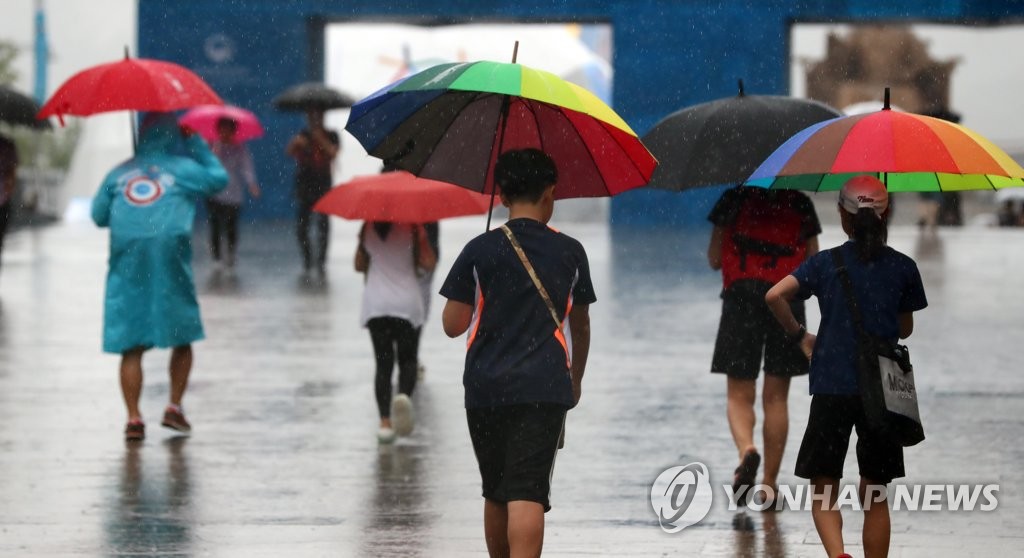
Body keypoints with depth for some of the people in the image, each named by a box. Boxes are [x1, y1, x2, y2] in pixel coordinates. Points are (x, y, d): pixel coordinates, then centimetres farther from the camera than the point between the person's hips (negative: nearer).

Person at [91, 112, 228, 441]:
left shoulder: (119, 174, 12)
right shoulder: (183, 168, 4)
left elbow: (98, 215, 14)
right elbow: (219, 178, 16)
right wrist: (195, 143, 22)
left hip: (127, 261, 2)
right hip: (169, 254, -2)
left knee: (130, 346, 2)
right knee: (183, 338, 14)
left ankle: (133, 419, -4)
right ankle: (174, 407, 7)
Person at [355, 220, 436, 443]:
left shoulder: (368, 228, 2)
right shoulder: (412, 227, -8)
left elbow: (359, 265, 11)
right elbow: (429, 264, -9)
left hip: (375, 305, 2)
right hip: (407, 303, -2)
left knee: (383, 364, 6)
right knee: (407, 360, 9)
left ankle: (385, 421, -4)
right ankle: (404, 396, -23)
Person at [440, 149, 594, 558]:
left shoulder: (480, 251, 1)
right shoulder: (569, 252, 5)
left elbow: (453, 325, 2)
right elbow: (581, 325, 16)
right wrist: (576, 378, 32)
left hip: (485, 390, 1)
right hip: (544, 390, -1)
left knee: (496, 494, 16)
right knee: (527, 494, -10)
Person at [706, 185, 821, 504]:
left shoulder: (735, 198, 3)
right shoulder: (799, 203, 8)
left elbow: (714, 260, 3)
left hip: (742, 297, -1)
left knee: (739, 395, 4)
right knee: (776, 397, 9)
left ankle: (746, 450, -27)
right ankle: (769, 485, 8)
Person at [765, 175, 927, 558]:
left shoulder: (826, 263, -2)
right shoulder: (903, 268, 2)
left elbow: (774, 295, -14)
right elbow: (905, 329, 11)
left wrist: (798, 335, 2)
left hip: (832, 387, -2)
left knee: (823, 488, 6)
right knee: (875, 495, 12)